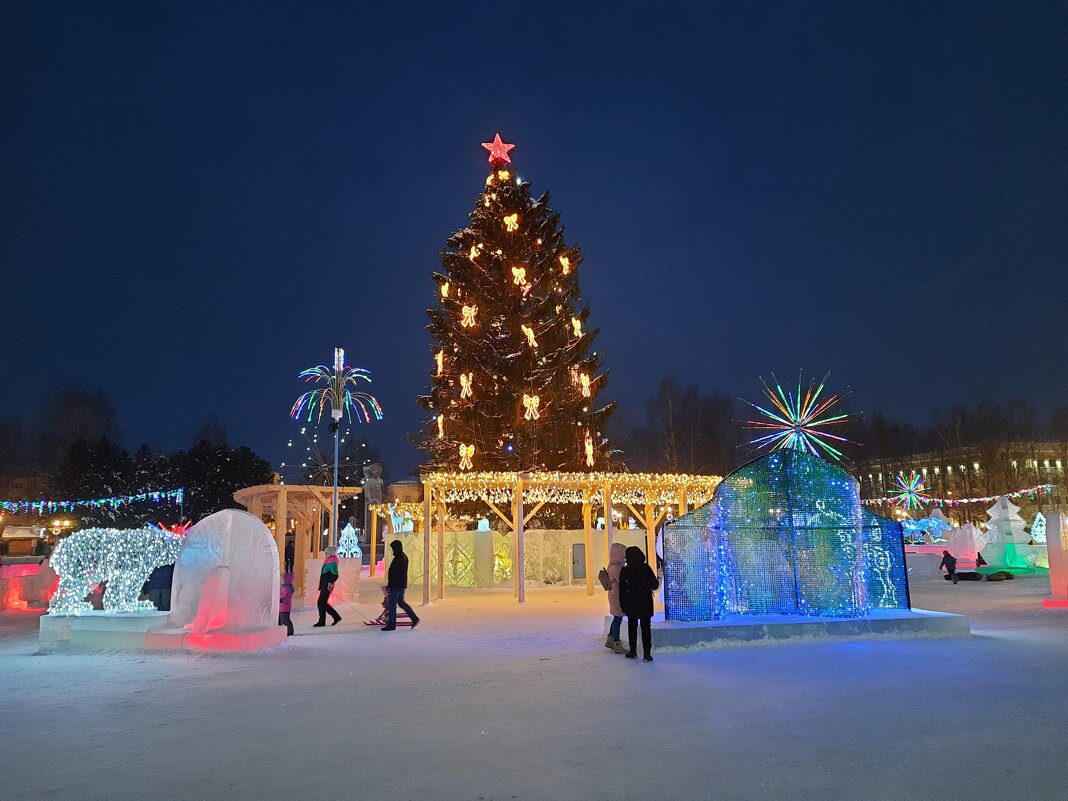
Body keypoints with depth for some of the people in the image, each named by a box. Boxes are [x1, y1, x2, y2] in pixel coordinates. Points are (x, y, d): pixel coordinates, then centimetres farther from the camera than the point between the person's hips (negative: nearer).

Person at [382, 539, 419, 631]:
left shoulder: (398, 558, -19)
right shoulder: (404, 557, 12)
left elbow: (394, 573, -22)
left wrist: (389, 585, -18)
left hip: (396, 585, -10)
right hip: (402, 585, 10)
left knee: (392, 604, -1)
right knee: (401, 602, 18)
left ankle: (391, 625, 5)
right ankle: (414, 618, 16)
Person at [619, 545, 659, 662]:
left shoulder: (624, 570, -7)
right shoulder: (646, 568, -8)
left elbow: (622, 589, -4)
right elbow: (655, 584, -5)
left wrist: (622, 604, 4)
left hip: (631, 604, 0)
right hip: (645, 603, 0)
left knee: (632, 627, 13)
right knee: (646, 628, 4)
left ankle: (633, 652, 17)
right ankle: (647, 654, 0)